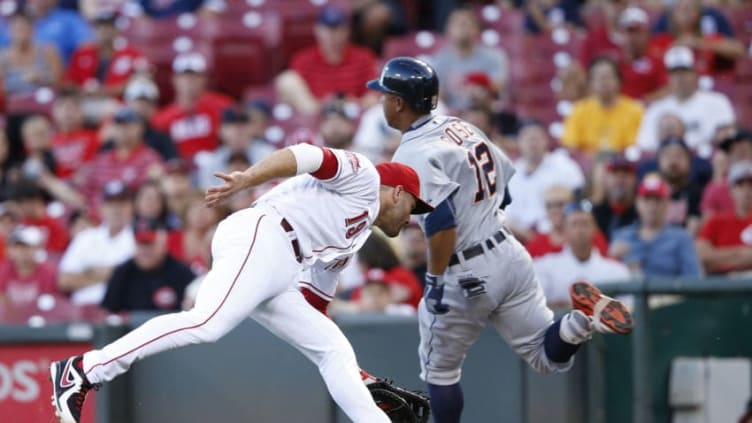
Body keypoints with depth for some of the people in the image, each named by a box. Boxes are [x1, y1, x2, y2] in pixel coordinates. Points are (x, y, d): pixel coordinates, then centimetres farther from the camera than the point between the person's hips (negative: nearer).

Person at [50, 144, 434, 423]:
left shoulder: (354, 237, 35)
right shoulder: (365, 179, 10)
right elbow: (307, 156, -7)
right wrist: (246, 179, -22)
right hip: (258, 240, -10)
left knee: (334, 350, 8)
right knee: (207, 323, -28)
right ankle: (82, 371, -31)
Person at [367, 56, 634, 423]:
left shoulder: (412, 155, -16)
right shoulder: (462, 127, 10)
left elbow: (442, 223, -25)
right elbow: (505, 186, 17)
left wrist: (434, 280, -17)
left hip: (464, 277, -7)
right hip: (511, 254, 7)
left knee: (439, 370, 15)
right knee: (548, 357, 8)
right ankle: (582, 320, -19)